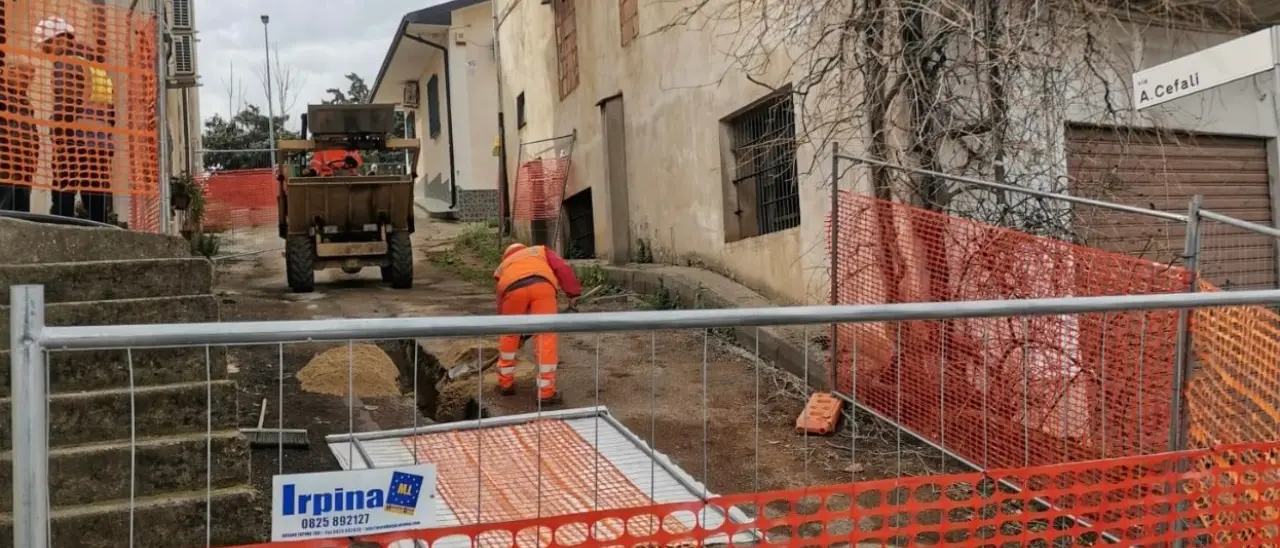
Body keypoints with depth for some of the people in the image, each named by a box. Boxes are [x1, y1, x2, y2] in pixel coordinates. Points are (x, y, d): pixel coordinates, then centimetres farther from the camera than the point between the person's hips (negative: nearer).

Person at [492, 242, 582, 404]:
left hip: (514, 288, 2)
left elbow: (501, 306, 42)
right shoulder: (540, 251, 41)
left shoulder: (503, 267, 43)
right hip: (541, 283, -2)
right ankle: (546, 392, 2)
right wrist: (573, 294, 19)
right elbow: (563, 268, 21)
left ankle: (505, 383, 34)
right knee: (546, 336, 2)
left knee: (509, 335, 24)